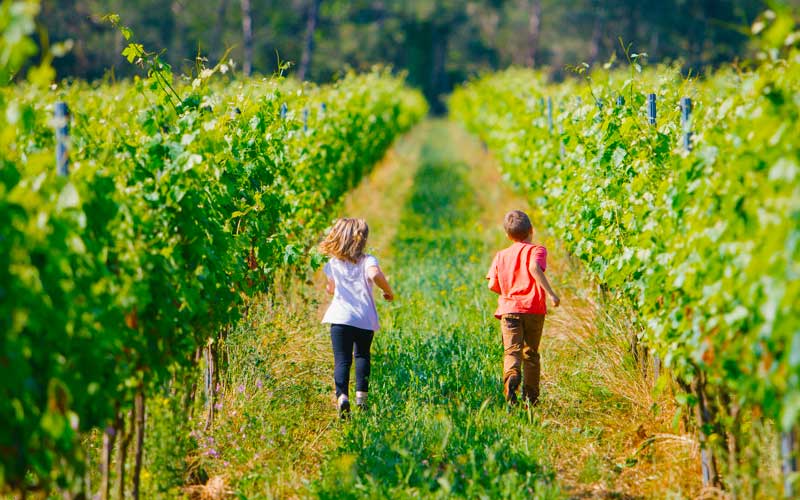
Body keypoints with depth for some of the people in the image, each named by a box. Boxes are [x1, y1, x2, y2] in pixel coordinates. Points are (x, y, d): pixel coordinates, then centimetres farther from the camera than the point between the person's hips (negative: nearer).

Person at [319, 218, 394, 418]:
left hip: (340, 318, 0)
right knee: (362, 355, 21)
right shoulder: (367, 260, -3)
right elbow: (375, 275, -24)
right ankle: (361, 395, 12)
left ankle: (342, 395, -27)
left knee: (342, 360, -4)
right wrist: (389, 292, -8)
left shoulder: (333, 264, 8)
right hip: (365, 319, 0)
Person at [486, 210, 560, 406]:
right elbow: (534, 268, -21)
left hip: (509, 308, 1)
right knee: (531, 353, 11)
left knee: (512, 350, -9)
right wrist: (550, 293, -25)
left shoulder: (501, 256, 12)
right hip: (534, 309, -1)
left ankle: (511, 376, -40)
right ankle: (530, 395, 13)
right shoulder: (536, 250, 1)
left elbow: (492, 285, 7)